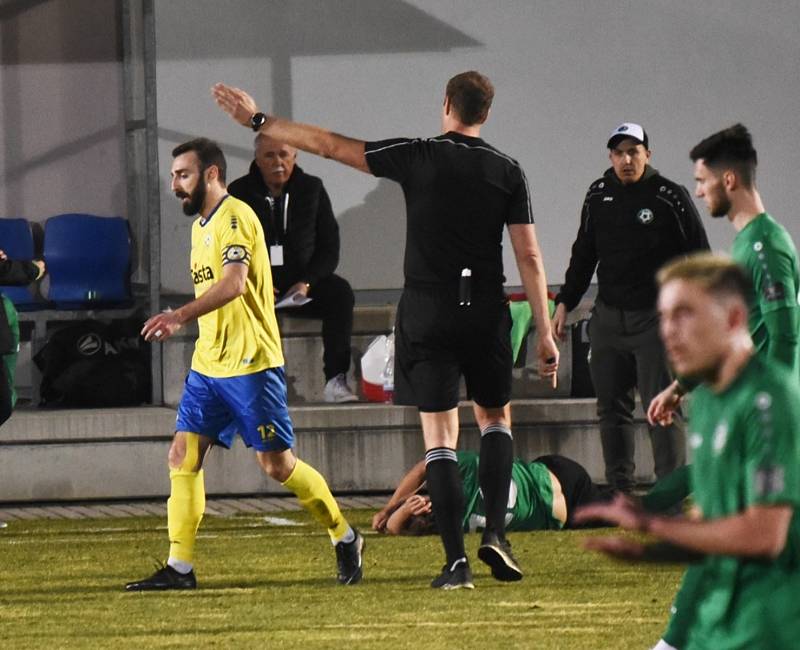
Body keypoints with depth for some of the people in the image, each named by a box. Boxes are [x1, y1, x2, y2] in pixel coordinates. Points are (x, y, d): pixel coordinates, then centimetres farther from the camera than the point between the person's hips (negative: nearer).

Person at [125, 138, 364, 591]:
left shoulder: (235, 218, -13)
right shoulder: (202, 224, 17)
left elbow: (233, 283, -28)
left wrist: (182, 316, -37)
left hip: (250, 363, -9)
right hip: (208, 364, 9)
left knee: (278, 464, -3)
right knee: (183, 457, -2)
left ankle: (345, 539, 16)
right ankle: (179, 568, -2)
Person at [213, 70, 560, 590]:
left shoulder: (419, 157, -3)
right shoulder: (508, 172, 1)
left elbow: (330, 145, -1)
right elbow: (530, 257, -2)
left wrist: (259, 121, 7)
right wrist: (545, 333, 2)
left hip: (428, 312, -1)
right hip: (486, 311, 1)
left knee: (440, 438, 1)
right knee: (495, 418, 21)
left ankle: (457, 561, -6)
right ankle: (495, 532, 3)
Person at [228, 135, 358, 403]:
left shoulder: (311, 189, 6)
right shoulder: (240, 192, 3)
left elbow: (329, 247, 5)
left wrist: (306, 283, -13)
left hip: (302, 282, 1)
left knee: (340, 292, -29)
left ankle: (335, 380, -33)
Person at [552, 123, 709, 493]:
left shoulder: (670, 198, -5)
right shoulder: (598, 196, 10)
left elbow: (698, 258, -1)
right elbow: (583, 254, 21)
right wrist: (565, 302, 17)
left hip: (656, 318, -5)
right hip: (608, 319, 5)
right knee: (611, 407, 6)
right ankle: (619, 488, 13)